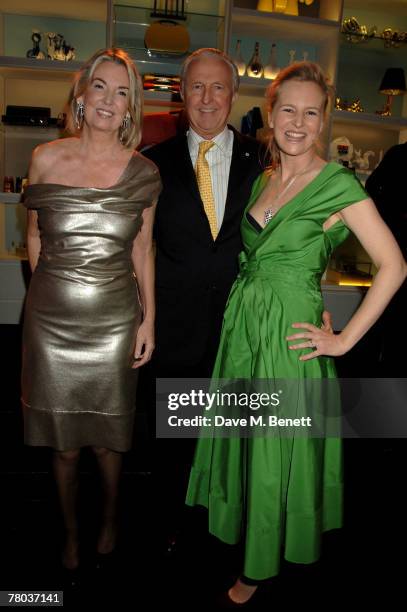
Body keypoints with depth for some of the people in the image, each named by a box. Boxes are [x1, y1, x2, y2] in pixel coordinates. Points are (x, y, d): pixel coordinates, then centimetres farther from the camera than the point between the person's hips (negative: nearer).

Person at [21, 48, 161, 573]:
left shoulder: (143, 172, 0)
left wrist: (149, 319, 2)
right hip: (52, 319, 1)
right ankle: (70, 533, 38)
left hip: (114, 319, 0)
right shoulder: (46, 159, 0)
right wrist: (52, 289, 11)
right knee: (63, 440, 12)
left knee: (107, 437, 12)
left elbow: (142, 249, 5)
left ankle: (110, 521, 42)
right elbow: (35, 236, 11)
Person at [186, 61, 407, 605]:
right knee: (240, 440, 17)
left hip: (289, 335, -6)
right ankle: (242, 533, 43)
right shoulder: (263, 179, 9)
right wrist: (243, 308, 8)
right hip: (242, 326, 6)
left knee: (277, 452, 8)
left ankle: (260, 566, 33)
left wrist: (344, 339, -13)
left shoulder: (339, 185, -11)